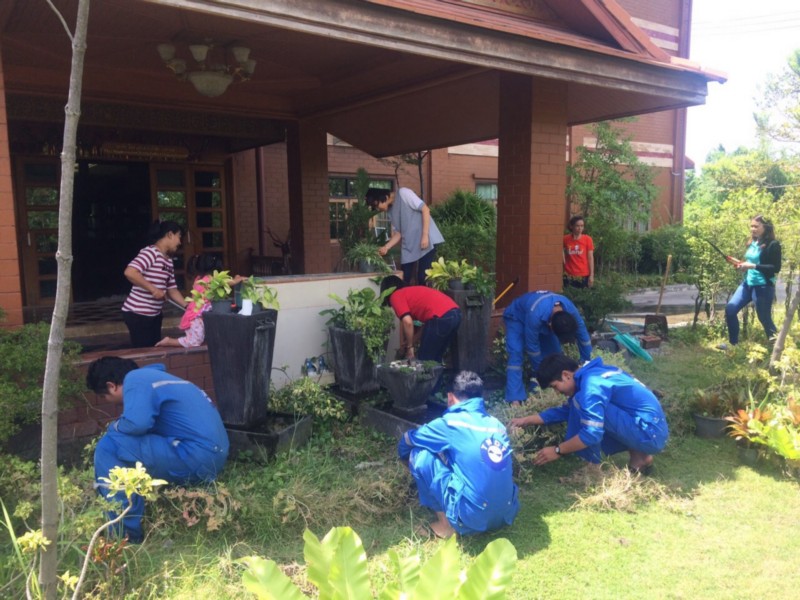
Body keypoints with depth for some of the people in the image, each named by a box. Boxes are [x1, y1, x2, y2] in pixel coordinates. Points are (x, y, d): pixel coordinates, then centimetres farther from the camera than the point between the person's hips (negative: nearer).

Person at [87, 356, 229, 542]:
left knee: (109, 447, -9)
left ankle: (125, 533, -4)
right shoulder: (151, 375, 24)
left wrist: (115, 426, 1)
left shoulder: (135, 379, -5)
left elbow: (137, 423, -21)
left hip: (197, 457, -10)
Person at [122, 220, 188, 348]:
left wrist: (187, 305, 1)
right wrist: (153, 289, -25)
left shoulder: (168, 260, 11)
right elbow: (129, 272, -29)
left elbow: (171, 289, 13)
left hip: (154, 314, 9)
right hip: (137, 314, -9)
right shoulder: (150, 252, -16)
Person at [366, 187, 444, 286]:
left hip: (427, 240, -8)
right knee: (405, 279, 2)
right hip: (409, 246, 8)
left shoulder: (403, 193, -6)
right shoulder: (391, 211, 15)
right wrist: (386, 247, -1)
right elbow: (398, 233, 15)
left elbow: (425, 209, -11)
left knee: (423, 278, -11)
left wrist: (425, 235, -18)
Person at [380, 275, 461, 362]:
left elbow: (407, 322, -7)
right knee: (435, 358, 23)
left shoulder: (395, 296, 7)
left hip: (441, 317, -9)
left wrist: (410, 347, 4)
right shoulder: (413, 291, 32)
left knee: (424, 360, 7)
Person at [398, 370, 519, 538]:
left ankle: (446, 524, 8)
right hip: (506, 515, 7)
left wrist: (407, 460, 34)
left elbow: (406, 440, 12)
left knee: (420, 455, 2)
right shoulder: (497, 424, 10)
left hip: (471, 517, -7)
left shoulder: (450, 422, -5)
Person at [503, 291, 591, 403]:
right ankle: (515, 399, -28)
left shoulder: (570, 309, -29)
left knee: (554, 352, -3)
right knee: (516, 354, -24)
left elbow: (583, 335, -14)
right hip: (516, 318, -6)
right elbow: (532, 346, -32)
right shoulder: (535, 315, -45)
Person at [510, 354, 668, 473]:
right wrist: (526, 420, 21)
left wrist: (557, 451, -11)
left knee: (581, 405, -16)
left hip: (649, 434, -10)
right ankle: (639, 456, 13)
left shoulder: (591, 383, -18)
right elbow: (567, 410, 23)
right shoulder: (591, 374, 12)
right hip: (655, 432, 10)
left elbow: (591, 433, -24)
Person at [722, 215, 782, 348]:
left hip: (763, 287, -7)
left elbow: (776, 268, -16)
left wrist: (753, 266, -22)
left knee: (765, 319, 2)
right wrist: (743, 265, 0)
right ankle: (733, 343, 11)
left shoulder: (773, 245, -11)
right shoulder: (752, 243, 10)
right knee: (730, 309, -2)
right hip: (747, 283, 7)